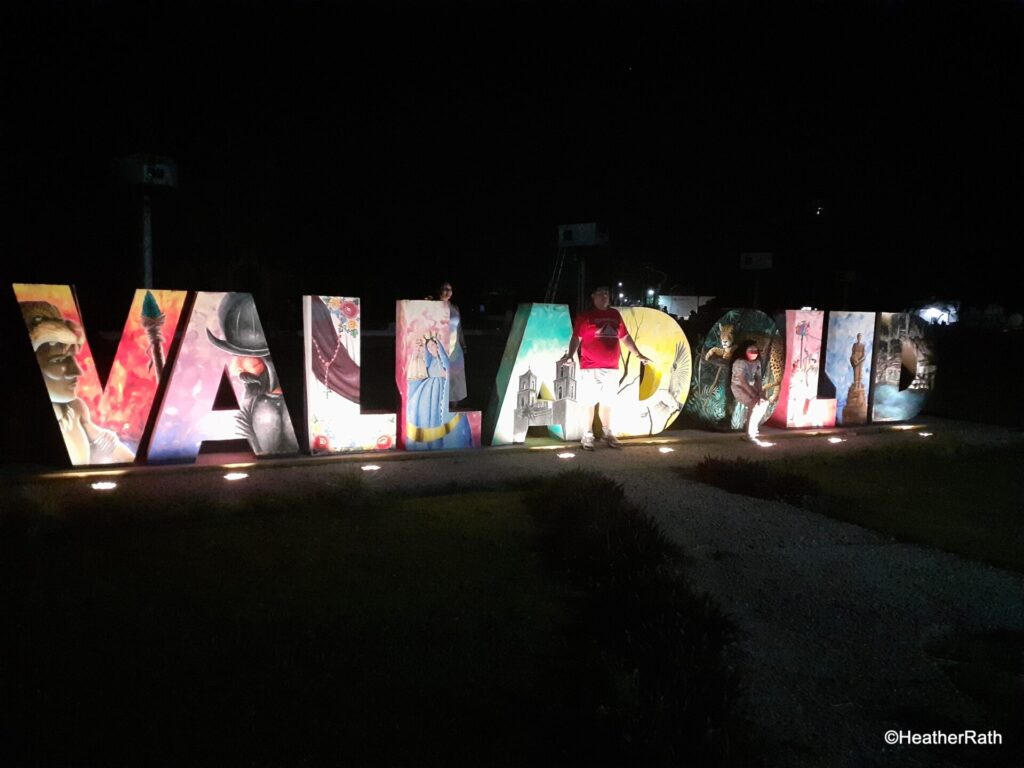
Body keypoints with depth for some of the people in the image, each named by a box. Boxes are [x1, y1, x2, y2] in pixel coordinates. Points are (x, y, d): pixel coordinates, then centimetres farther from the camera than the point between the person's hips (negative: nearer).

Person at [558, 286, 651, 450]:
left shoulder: (615, 315, 12)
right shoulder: (585, 316, -2)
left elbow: (625, 337, 20)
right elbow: (576, 338, -8)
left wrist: (638, 355, 20)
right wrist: (570, 355, -24)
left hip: (612, 368, 5)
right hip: (590, 368, -4)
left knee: (607, 402, 11)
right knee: (588, 402, -2)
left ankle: (607, 433, 22)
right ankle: (588, 436, 5)